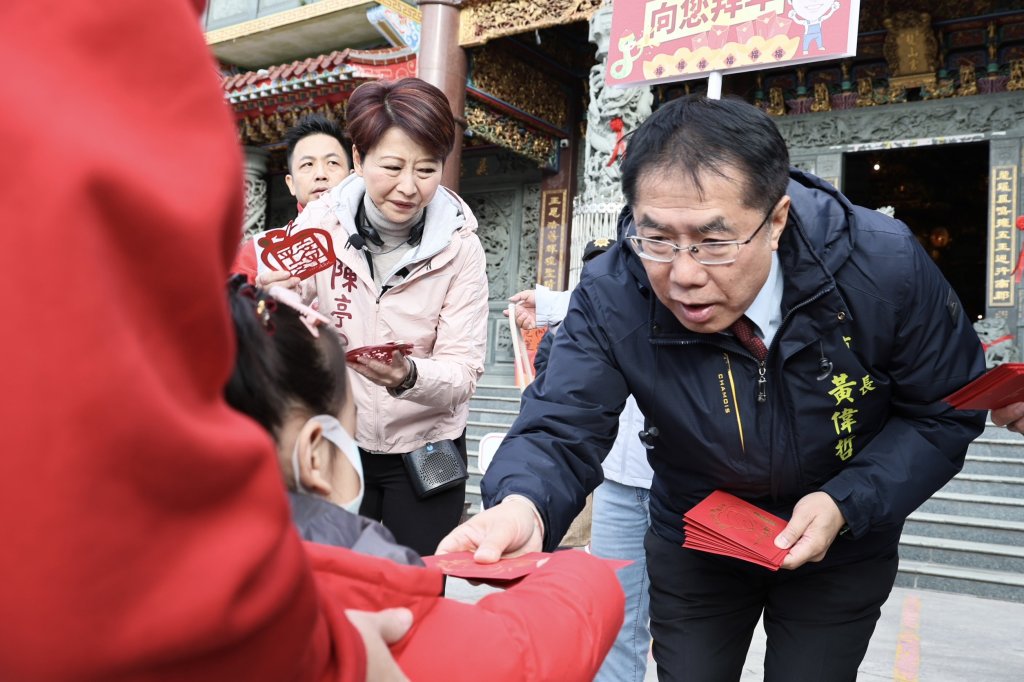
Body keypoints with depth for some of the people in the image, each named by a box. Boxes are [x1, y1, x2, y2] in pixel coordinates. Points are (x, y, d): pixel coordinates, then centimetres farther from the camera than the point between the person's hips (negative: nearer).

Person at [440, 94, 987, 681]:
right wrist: (523, 508, -52)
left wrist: (849, 504, -27)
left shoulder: (886, 265, -27)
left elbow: (946, 412, -13)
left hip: (842, 547, 0)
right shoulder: (612, 297, -27)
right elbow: (562, 432, -29)